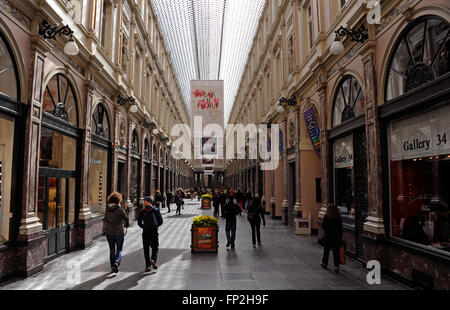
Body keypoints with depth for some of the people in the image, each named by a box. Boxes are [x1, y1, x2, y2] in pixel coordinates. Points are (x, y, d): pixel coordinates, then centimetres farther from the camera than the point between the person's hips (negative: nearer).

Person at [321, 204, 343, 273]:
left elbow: (323, 226, -6)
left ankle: (325, 263, 24)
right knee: (336, 251, 5)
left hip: (328, 235, -2)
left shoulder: (326, 216, -9)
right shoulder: (338, 217, -2)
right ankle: (336, 266, 2)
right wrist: (340, 236, 10)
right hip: (337, 235, 2)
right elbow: (340, 227, 1)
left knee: (326, 250, 12)